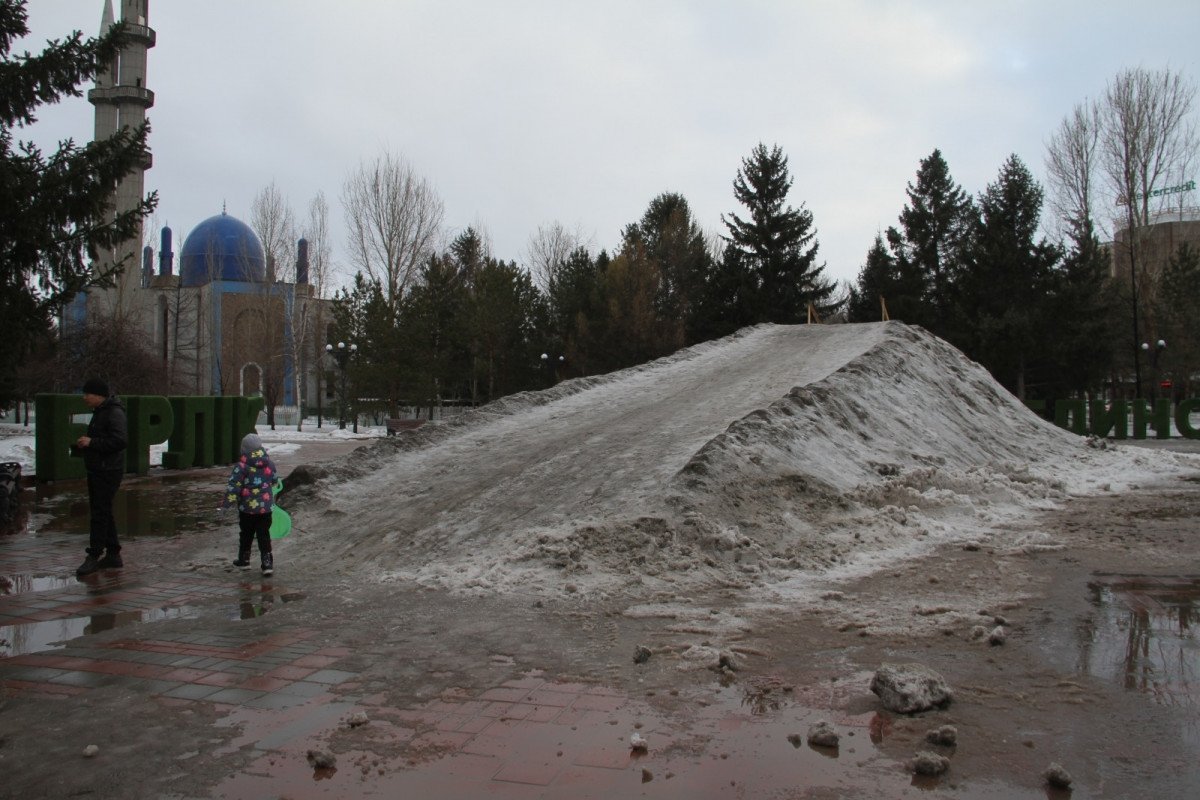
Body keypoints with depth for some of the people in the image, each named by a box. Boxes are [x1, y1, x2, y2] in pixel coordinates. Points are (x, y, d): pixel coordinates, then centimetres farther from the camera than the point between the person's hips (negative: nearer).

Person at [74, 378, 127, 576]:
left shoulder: (114, 413, -15)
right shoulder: (100, 412, 18)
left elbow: (119, 441, -25)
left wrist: (91, 442, -21)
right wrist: (83, 444, 12)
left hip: (108, 471, -11)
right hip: (97, 470, 11)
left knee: (100, 513, -8)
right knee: (103, 513, 13)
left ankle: (94, 556, -5)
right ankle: (113, 555, 19)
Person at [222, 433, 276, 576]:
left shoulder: (241, 466, -14)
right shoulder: (270, 464, 0)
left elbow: (233, 487, -15)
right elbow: (274, 481, 14)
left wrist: (226, 504, -8)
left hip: (247, 507, -3)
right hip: (266, 507, 3)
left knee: (246, 534, 16)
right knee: (264, 535, 6)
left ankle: (244, 560, 30)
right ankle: (267, 564, 0)